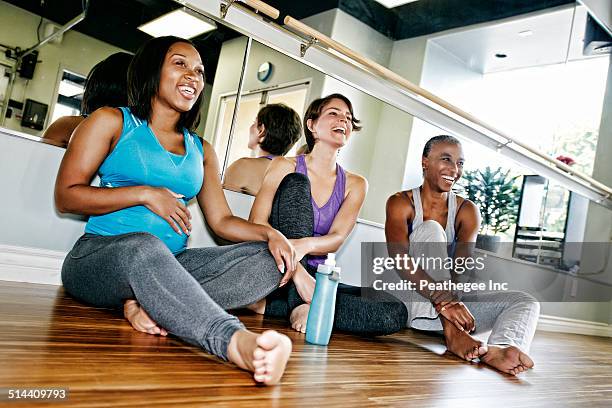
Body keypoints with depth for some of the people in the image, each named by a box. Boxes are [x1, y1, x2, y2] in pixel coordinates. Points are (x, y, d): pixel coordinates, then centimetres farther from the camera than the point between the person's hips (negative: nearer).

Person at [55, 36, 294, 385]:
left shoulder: (201, 150, 19)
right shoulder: (112, 122, 8)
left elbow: (221, 220, 11)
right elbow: (66, 196, 1)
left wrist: (269, 233, -9)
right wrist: (145, 194, -10)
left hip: (169, 265, 5)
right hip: (102, 257, -4)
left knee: (268, 258, -17)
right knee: (143, 246, -40)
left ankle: (149, 305, -32)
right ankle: (238, 342, -58)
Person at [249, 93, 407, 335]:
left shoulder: (354, 184, 10)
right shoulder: (286, 166, 2)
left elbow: (337, 238, -6)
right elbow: (257, 223, -11)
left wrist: (305, 245, -31)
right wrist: (297, 269, -27)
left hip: (318, 277, 3)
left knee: (396, 313, -20)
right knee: (296, 183, -19)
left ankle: (271, 305, -23)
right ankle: (298, 304, -26)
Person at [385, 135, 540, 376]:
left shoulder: (467, 211, 4)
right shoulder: (401, 203, -6)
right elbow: (400, 260, -23)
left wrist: (451, 301, -35)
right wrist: (443, 299, -36)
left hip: (450, 302, 4)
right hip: (411, 302, -4)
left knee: (525, 303, -11)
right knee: (430, 229, -24)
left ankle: (499, 349, -46)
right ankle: (452, 332, -36)